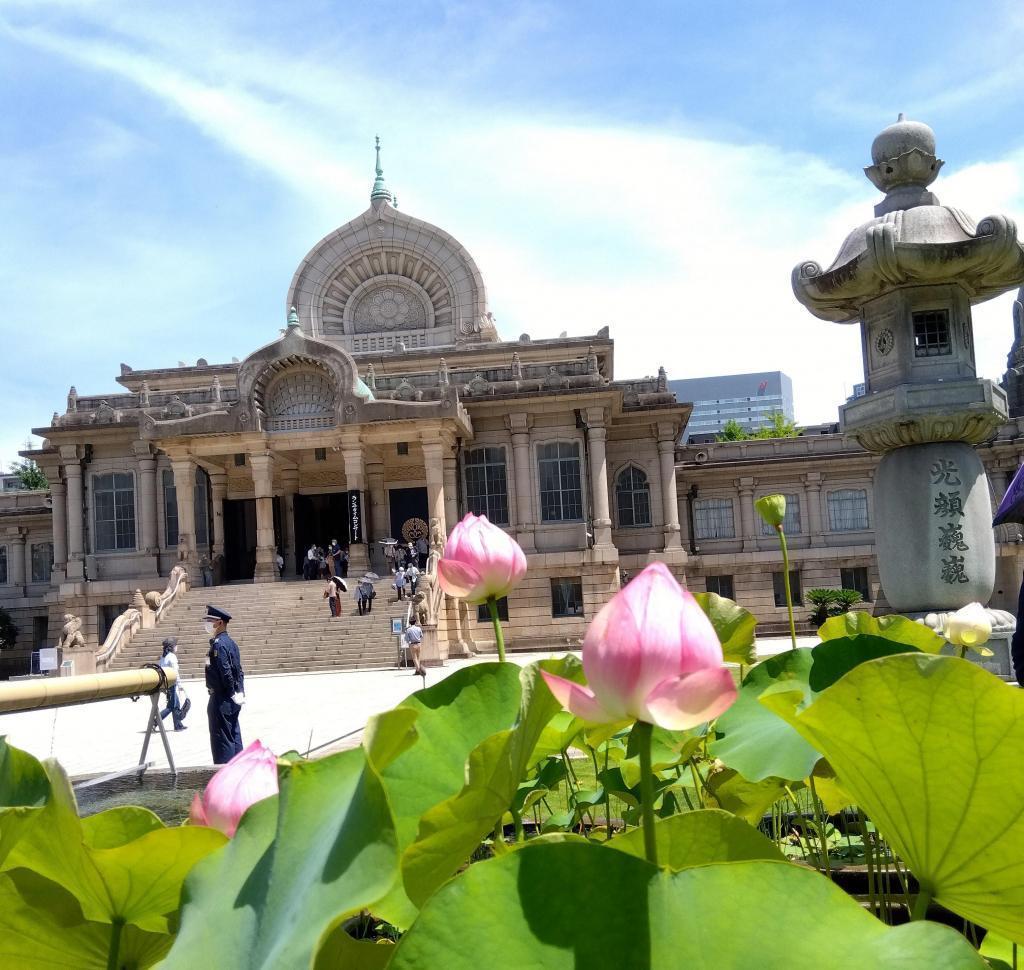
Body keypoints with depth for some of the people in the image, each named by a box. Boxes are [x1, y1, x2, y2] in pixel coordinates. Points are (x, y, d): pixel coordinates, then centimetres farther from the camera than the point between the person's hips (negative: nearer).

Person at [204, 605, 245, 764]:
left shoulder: (218, 644, -15)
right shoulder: (231, 642, 14)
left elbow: (225, 672, -23)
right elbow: (239, 671, 14)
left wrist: (232, 694, -17)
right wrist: (240, 692, 11)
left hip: (222, 699, -9)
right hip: (233, 700, 9)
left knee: (222, 740, -4)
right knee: (234, 738, 14)